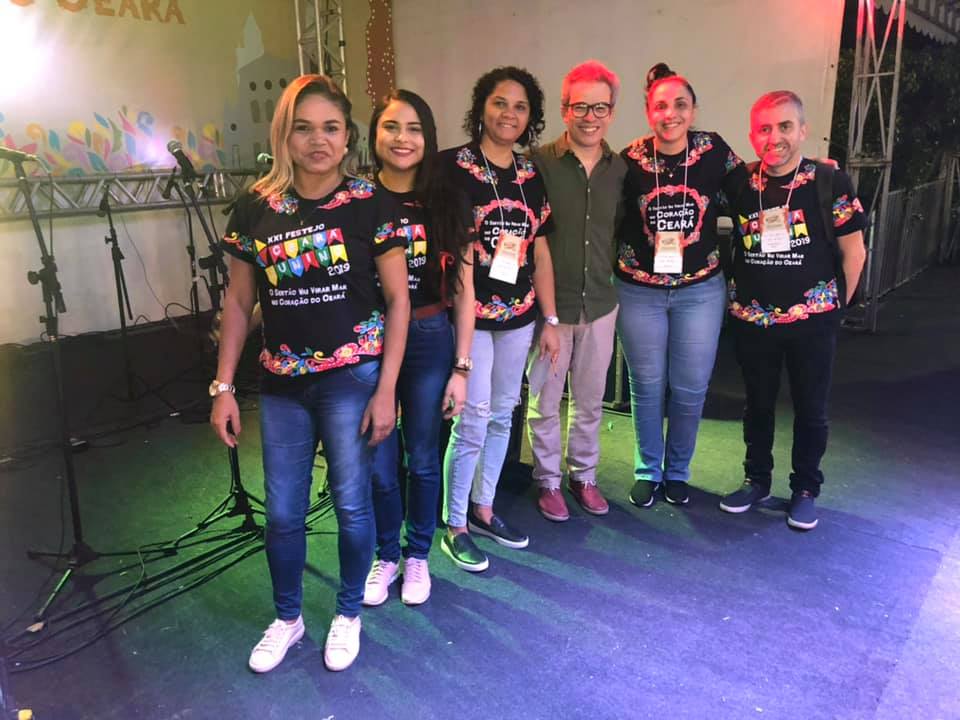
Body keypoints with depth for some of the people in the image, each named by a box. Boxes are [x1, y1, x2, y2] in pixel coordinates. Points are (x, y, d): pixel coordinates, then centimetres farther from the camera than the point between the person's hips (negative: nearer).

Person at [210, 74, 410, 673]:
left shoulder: (372, 203, -5)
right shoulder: (257, 207, 2)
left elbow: (398, 298, -5)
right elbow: (239, 302, 8)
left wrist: (385, 391, -9)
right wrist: (224, 387, 4)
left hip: (353, 377, -2)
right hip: (283, 383, 3)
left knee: (352, 503, 7)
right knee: (283, 513, 10)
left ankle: (349, 615, 32)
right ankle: (288, 619, 35)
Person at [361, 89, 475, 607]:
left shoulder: (446, 205, -1)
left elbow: (463, 293, 1)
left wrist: (461, 368, -2)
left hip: (429, 341, 1)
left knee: (423, 459, 12)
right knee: (378, 463, 10)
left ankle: (418, 556, 34)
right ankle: (386, 555, 33)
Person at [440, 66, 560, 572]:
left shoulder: (531, 176, 10)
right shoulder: (452, 166, -6)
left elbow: (540, 251, 12)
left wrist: (551, 320, 10)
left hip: (518, 316, 6)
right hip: (469, 314, -6)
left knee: (502, 415, 13)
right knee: (473, 421, -4)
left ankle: (483, 509, 30)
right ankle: (455, 526, 13)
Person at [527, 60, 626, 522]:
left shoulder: (621, 169, 2)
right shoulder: (539, 163, -10)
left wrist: (615, 278, 6)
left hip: (600, 303, 4)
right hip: (549, 304, -3)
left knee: (590, 400, 16)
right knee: (544, 401, 10)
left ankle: (583, 475, 35)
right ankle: (548, 481, 29)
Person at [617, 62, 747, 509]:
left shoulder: (713, 150, -5)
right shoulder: (630, 161, -7)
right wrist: (620, 261, -2)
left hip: (700, 290, 1)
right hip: (639, 291, -1)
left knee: (691, 388, 8)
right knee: (647, 386, 9)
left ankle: (677, 472, 30)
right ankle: (647, 471, 28)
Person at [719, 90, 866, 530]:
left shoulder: (830, 183, -8)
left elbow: (853, 251, -2)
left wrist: (834, 305, 1)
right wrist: (739, 295, 4)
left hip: (811, 321, -2)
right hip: (752, 320, 2)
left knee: (810, 408, 10)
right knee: (758, 404, 15)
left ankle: (805, 490, 27)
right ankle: (757, 480, 32)